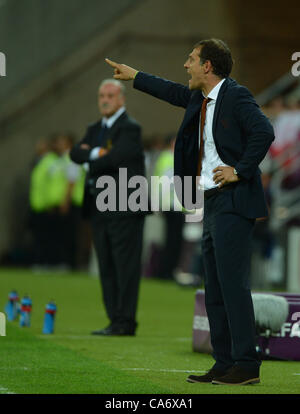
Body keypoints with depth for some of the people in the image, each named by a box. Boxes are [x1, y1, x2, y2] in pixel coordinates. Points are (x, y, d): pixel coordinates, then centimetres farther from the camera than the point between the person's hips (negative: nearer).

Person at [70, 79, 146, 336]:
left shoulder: (130, 128, -6)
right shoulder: (95, 129, 19)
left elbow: (114, 158, -18)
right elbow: (76, 154, 6)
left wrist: (89, 157, -1)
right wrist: (96, 153, -12)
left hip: (124, 208, -8)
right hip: (100, 208, 9)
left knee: (125, 266, -7)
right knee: (107, 268, 9)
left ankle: (125, 322, -6)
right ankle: (116, 321, 13)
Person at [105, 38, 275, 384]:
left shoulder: (236, 95, -9)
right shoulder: (200, 100, 17)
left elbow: (263, 132, -22)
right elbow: (175, 93, 37)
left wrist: (240, 171, -18)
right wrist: (133, 76, 46)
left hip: (232, 202, -10)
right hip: (212, 204, 10)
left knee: (233, 284, -12)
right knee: (215, 289, 9)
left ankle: (246, 365, -10)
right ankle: (225, 364, 13)